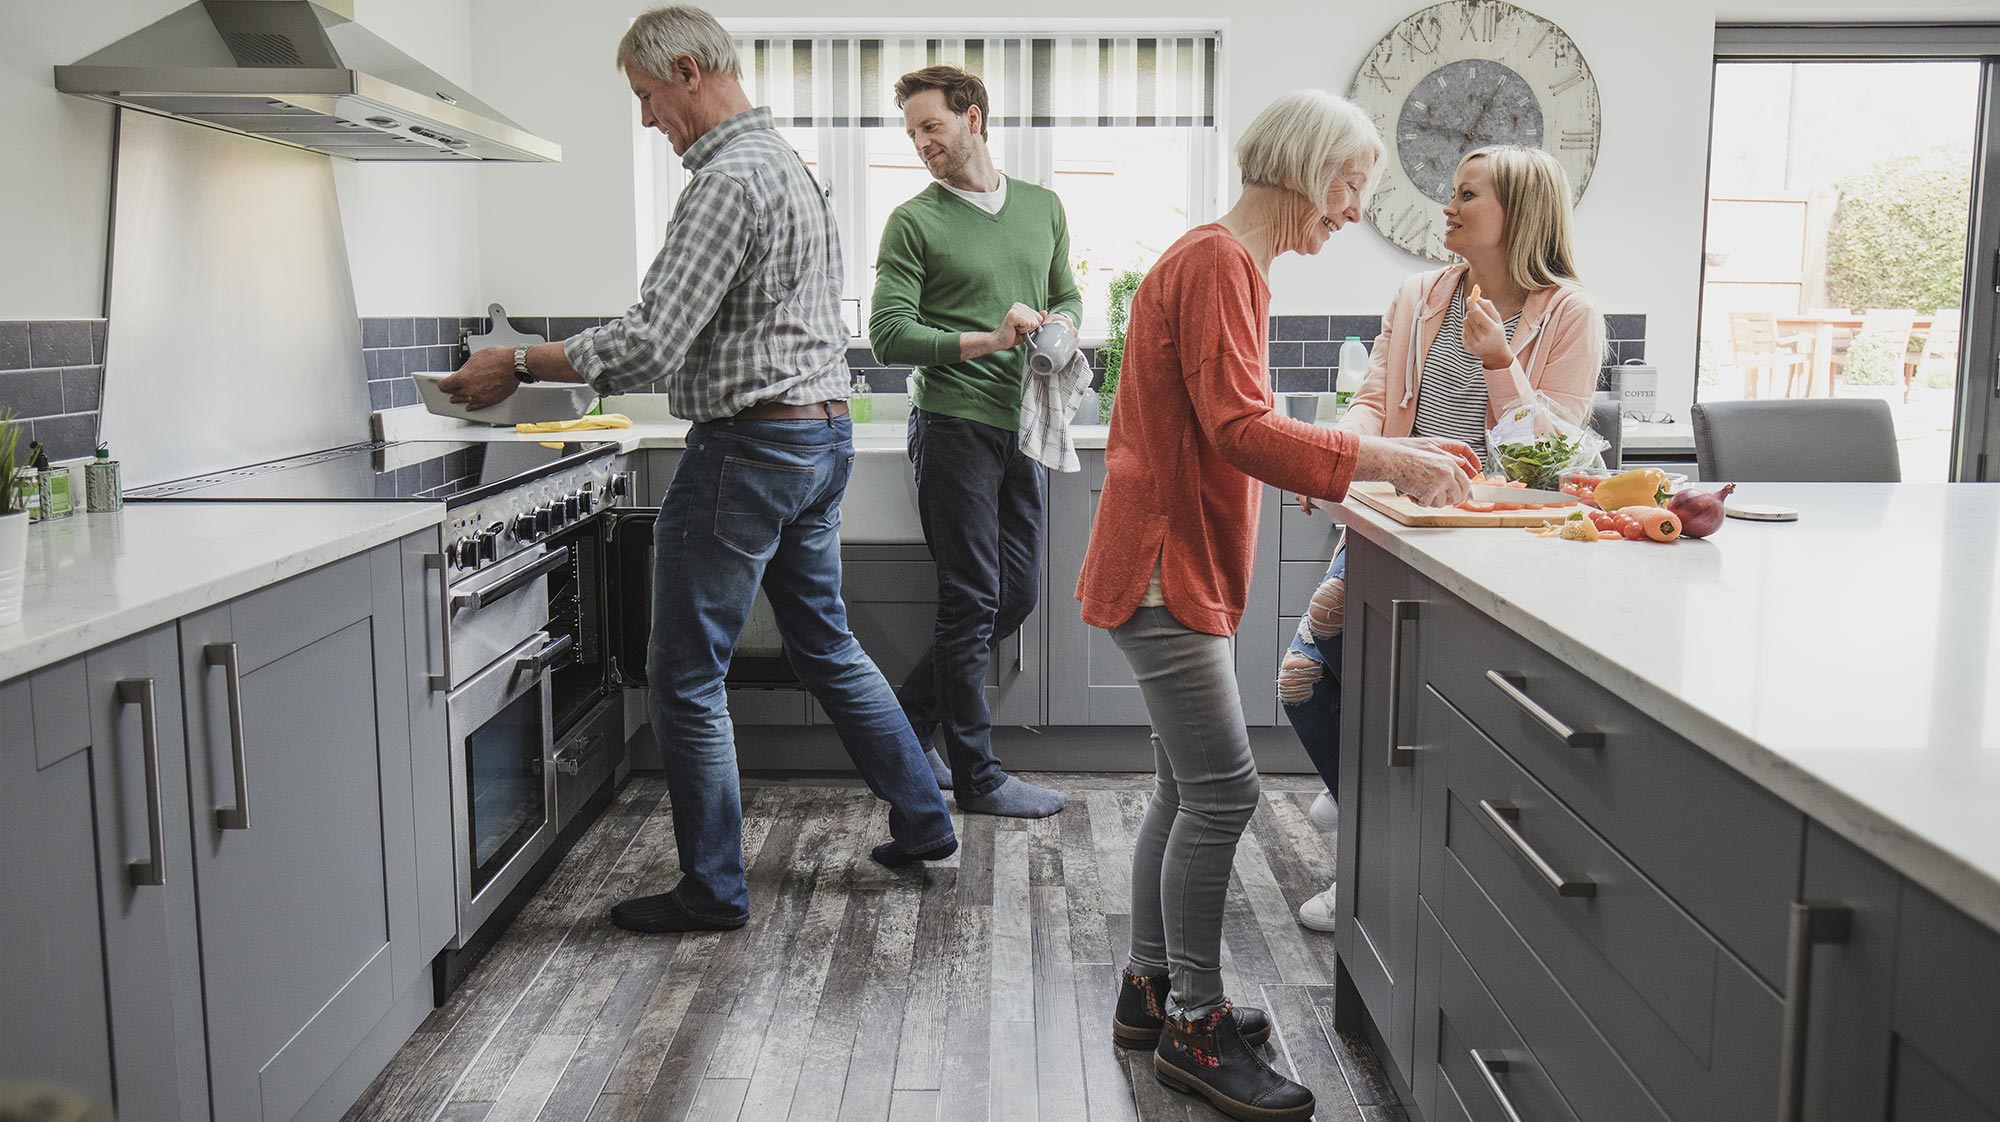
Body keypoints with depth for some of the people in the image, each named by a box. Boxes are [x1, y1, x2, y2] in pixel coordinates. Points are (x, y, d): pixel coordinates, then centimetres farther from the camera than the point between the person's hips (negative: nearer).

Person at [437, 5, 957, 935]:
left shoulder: (728, 179, -17)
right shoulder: (789, 163, 15)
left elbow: (650, 343, -23)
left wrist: (520, 364, -13)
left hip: (750, 447, -10)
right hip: (822, 433, 10)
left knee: (686, 677, 1)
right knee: (824, 645, 21)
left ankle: (712, 891, 11)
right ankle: (924, 821, 29)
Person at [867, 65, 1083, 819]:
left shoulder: (1043, 208, 13)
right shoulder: (914, 222, -3)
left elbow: (1068, 297, 23)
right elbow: (888, 335, -10)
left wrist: (1060, 327, -1)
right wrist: (985, 341, -20)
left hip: (1022, 424, 6)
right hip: (955, 424, -6)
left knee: (1018, 593, 9)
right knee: (972, 600, -2)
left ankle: (904, 726, 24)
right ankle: (976, 776, 8)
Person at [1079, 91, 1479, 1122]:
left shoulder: (1218, 258, 18)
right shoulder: (1220, 263, -14)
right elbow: (1241, 430, -23)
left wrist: (1383, 455, 13)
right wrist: (1383, 462, -20)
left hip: (1179, 564, 11)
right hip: (1165, 567, -11)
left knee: (1188, 789, 14)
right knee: (1221, 791, -8)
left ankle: (1151, 991, 24)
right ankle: (1195, 1027, 3)